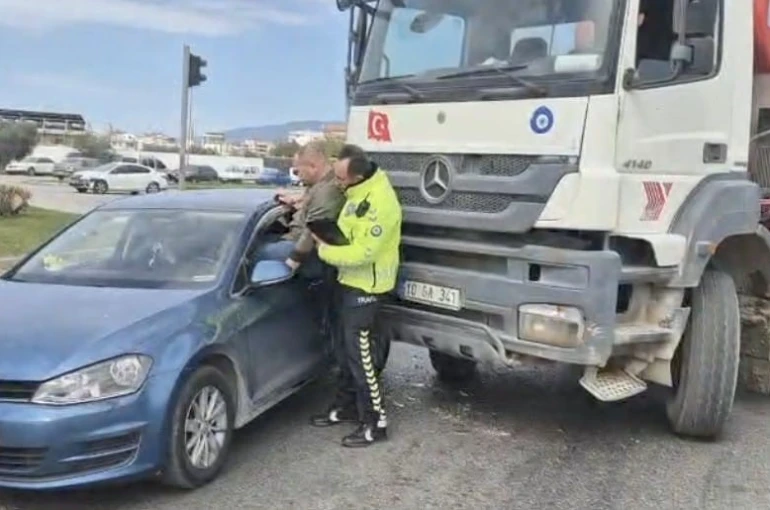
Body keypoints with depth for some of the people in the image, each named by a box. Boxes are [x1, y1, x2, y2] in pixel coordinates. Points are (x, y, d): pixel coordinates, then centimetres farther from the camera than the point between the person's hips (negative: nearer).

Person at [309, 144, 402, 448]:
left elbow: (361, 253, -28)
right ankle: (346, 407, 32)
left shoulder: (379, 204, -29)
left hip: (365, 286, -10)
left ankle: (376, 422, 6)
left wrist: (323, 251, -15)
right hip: (351, 280, 10)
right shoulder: (357, 189, 1)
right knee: (346, 348, 18)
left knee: (360, 353, -5)